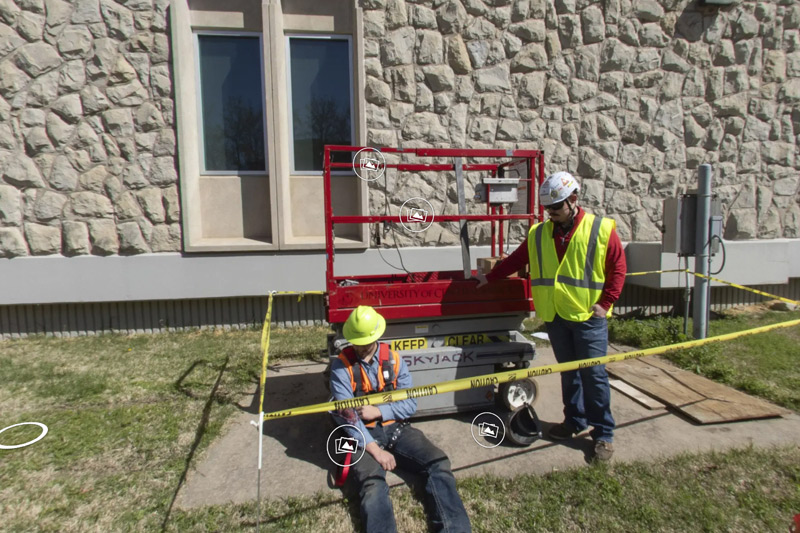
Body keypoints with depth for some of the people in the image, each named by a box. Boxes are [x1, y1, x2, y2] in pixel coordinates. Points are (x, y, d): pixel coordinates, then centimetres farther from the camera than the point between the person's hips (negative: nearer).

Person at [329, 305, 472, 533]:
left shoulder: (393, 359, 3)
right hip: (363, 435, -3)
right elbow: (346, 415, -14)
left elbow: (410, 405, 2)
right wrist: (375, 449, -22)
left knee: (439, 463, -19)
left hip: (396, 428, 3)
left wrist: (378, 411, -14)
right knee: (373, 485, -32)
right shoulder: (341, 366, -7)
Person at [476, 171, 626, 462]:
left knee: (593, 374, -1)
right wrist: (489, 277, 17)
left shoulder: (601, 229, -4)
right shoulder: (539, 234, 8)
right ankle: (574, 421, 30)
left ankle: (603, 433, 13)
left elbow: (618, 267, -3)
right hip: (555, 317, 4)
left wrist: (605, 303, -8)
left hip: (589, 317, -4)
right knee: (568, 373, 15)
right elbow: (515, 260, 16)